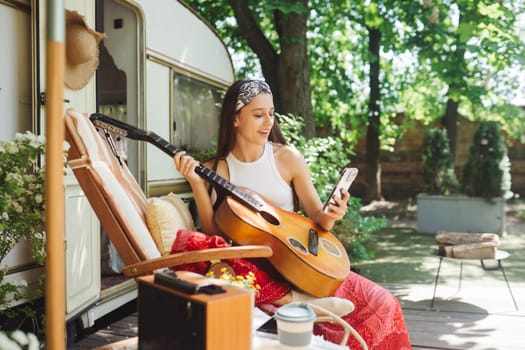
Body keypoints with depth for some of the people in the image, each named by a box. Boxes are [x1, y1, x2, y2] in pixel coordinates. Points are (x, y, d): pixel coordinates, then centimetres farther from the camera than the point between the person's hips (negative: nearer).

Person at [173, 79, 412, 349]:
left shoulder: (288, 158, 2)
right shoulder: (215, 169, 2)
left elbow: (316, 218, 5)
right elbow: (214, 233, -5)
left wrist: (329, 216, -18)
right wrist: (197, 184, -16)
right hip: (248, 264, 1)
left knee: (381, 305, -21)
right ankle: (294, 300, -30)